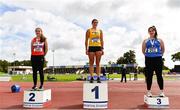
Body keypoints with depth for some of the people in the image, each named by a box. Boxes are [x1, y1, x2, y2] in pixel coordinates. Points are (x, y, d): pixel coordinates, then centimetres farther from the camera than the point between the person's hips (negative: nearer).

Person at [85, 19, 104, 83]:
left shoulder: (100, 31, 15)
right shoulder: (89, 30, 9)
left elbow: (102, 40, 12)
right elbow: (86, 40, 5)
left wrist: (102, 49, 2)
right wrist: (86, 49, -4)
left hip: (98, 47, 2)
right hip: (91, 47, -1)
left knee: (98, 63, -1)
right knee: (91, 63, -1)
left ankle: (98, 78, -1)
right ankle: (91, 77, 0)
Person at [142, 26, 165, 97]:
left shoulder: (159, 40, 7)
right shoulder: (145, 41, 7)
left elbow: (163, 49, 15)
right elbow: (143, 50, 13)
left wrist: (160, 55, 11)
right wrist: (147, 55, 9)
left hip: (158, 59, 0)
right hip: (148, 60, 0)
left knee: (159, 75, 0)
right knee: (149, 76, 2)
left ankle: (161, 92, 9)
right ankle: (148, 92, 10)